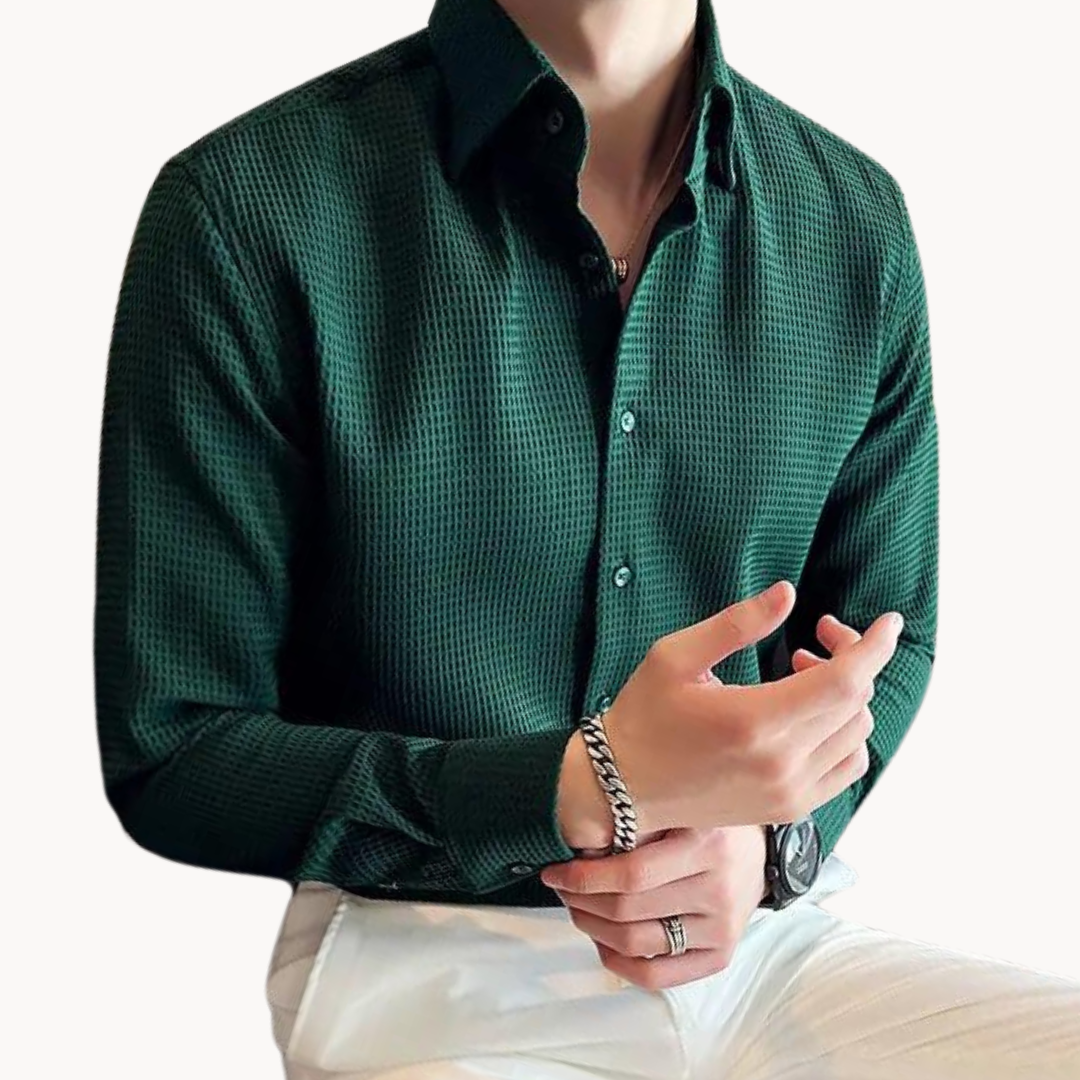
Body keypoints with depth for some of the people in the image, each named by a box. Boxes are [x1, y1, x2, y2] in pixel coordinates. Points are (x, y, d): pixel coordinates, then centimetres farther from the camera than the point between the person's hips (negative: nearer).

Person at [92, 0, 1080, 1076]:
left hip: (767, 935, 5)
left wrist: (771, 835, -9)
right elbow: (167, 754, -8)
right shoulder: (243, 210, -12)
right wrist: (592, 789, -20)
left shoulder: (855, 221, 0)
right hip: (429, 972, -4)